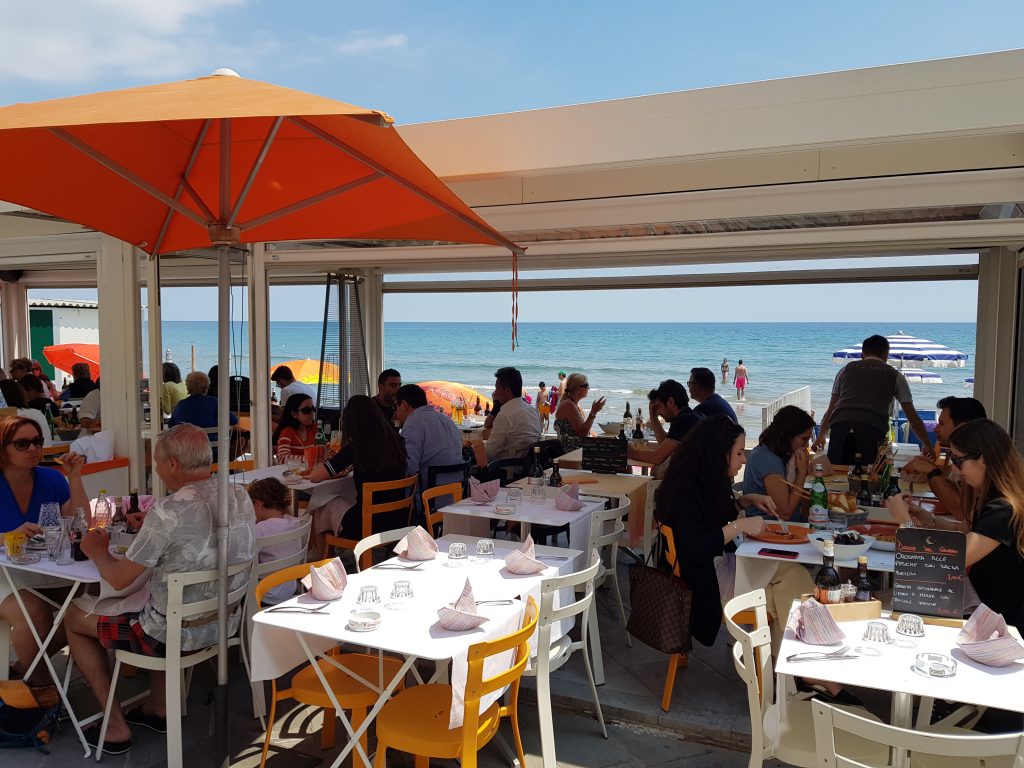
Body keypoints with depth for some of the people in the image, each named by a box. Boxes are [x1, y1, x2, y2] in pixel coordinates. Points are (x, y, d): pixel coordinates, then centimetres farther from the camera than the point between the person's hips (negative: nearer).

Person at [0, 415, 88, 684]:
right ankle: (39, 682, -2)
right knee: (33, 612, -32)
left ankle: (25, 666, 2)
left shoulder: (51, 479, 4)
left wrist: (74, 477, -11)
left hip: (47, 570, 4)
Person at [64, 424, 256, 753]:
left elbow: (119, 580, -16)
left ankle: (116, 727, 22)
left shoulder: (168, 512, -26)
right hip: (226, 623, 7)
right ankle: (158, 707, 39)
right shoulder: (241, 496, -5)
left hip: (177, 634, -7)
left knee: (73, 618, 17)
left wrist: (97, 551, 3)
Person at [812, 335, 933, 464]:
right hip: (872, 430, -1)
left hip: (840, 426, 1)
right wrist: (927, 446, 40)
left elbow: (830, 410, 33)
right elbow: (913, 417, 28)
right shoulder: (895, 376, 24)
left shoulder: (847, 369, 27)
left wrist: (821, 437, 46)